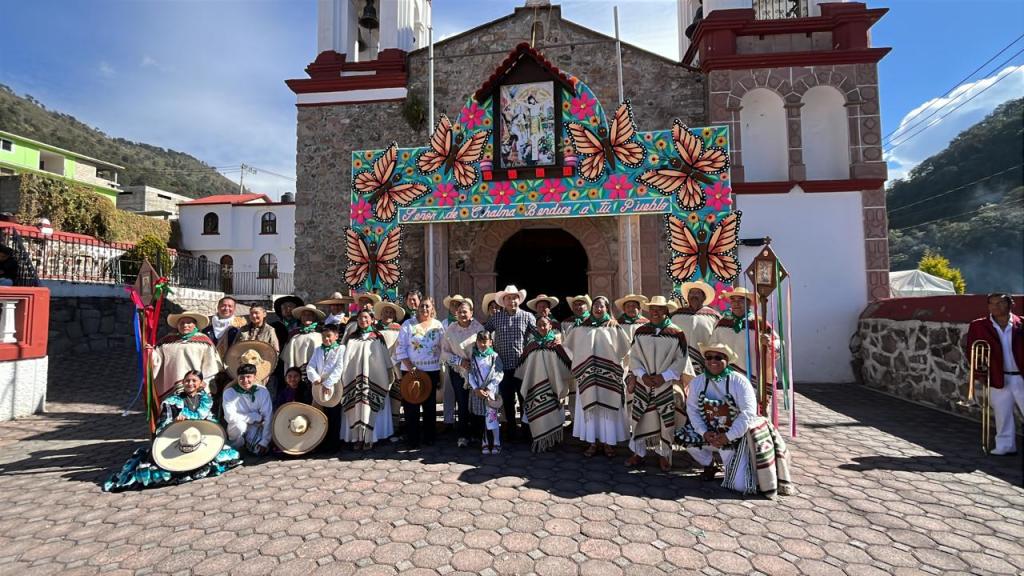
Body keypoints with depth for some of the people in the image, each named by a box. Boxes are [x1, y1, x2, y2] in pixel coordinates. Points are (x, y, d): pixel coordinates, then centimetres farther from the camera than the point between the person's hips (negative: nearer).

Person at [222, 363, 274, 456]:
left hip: (256, 428, 1)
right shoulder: (229, 393, -16)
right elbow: (230, 417, -25)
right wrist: (256, 417, -21)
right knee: (239, 424, -33)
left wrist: (264, 442, -21)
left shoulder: (262, 391, -14)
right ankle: (235, 449, -3)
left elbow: (268, 417, -16)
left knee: (259, 451, -22)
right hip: (237, 429, -1)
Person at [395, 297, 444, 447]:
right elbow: (401, 348, -3)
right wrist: (409, 366, -13)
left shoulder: (437, 325, 5)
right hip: (410, 370, -2)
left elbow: (443, 348, 7)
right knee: (411, 406, 2)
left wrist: (441, 372, 3)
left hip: (432, 370, 2)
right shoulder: (408, 324, -1)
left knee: (430, 405, 10)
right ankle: (413, 438, 14)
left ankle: (429, 436, 23)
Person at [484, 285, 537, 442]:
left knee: (525, 398, 8)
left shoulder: (527, 316, 0)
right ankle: (511, 430, 28)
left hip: (523, 366, -1)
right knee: (507, 400, 13)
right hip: (503, 366, 2)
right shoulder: (495, 317, 5)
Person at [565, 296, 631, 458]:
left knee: (607, 406, 1)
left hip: (608, 374, -1)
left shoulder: (613, 327, 4)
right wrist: (579, 362, 11)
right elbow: (569, 345, 16)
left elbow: (625, 347, 8)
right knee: (590, 406, 3)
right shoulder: (582, 327, 7)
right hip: (587, 374, 1)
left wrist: (615, 363, 5)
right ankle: (593, 441, 12)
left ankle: (608, 441, 11)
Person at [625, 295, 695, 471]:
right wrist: (643, 375, -12)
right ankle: (638, 452, 21)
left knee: (667, 421, 4)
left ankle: (664, 454, 22)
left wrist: (663, 376, -14)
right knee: (640, 417, 6)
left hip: (666, 385, -2)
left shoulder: (676, 334, -5)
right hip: (642, 384, 2)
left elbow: (681, 360, -6)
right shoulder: (640, 332, 1)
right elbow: (633, 356, 2)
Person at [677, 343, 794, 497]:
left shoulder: (739, 381, -17)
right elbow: (692, 410, -4)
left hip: (737, 437, -4)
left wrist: (728, 437, -21)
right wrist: (704, 433, -17)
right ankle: (709, 466, 10)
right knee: (685, 435, -19)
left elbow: (748, 413, -20)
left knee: (740, 486, -15)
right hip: (710, 434, 4)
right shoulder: (697, 382, -5)